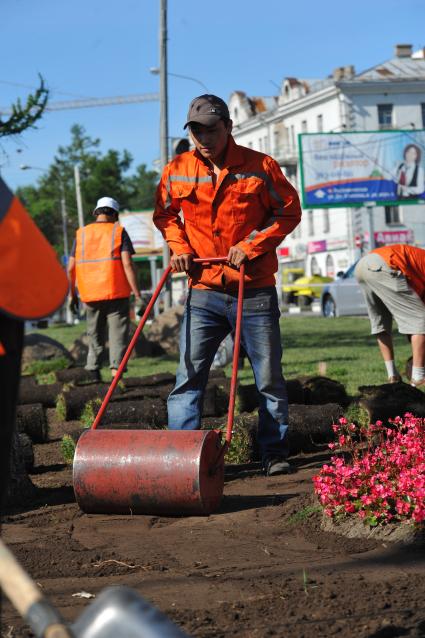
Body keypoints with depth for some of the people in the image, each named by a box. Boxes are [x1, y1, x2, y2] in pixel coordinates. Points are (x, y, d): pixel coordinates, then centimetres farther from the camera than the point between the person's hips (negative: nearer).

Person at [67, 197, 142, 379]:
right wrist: (137, 294, -11)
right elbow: (127, 264, -11)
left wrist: (71, 294, 18)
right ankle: (116, 370, -13)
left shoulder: (81, 234, 10)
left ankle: (92, 371, 12)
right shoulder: (119, 231, 0)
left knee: (95, 336, 16)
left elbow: (71, 268, 8)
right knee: (118, 335, -1)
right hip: (116, 294, -3)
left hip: (90, 295, 3)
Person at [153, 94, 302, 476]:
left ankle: (276, 454, 16)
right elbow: (165, 214, 18)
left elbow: (289, 211, 1)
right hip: (204, 291, 2)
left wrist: (252, 245, -9)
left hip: (255, 291, -2)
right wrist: (178, 245, 0)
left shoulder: (261, 167, -5)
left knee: (269, 378, 5)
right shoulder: (176, 172, 2)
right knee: (189, 375, -2)